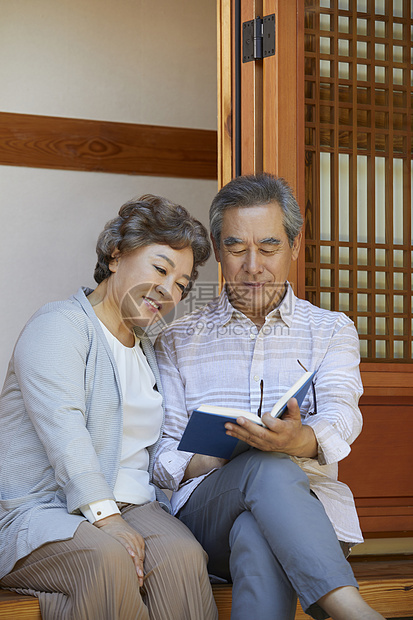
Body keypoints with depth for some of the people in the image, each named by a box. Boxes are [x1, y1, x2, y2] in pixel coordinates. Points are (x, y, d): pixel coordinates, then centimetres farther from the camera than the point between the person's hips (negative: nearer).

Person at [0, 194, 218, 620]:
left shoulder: (148, 351, 25)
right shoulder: (59, 325, -2)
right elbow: (64, 430, -18)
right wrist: (105, 518, -28)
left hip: (131, 505, 6)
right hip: (39, 509, -6)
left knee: (182, 556, -28)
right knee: (107, 558, -38)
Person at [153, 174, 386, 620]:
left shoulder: (331, 330, 16)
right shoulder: (179, 341, 17)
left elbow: (338, 415, -5)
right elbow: (162, 453, 9)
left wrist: (299, 440, -31)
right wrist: (214, 464, -15)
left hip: (307, 502, 0)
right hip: (205, 509, 0)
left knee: (256, 539, -38)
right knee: (268, 469, -37)